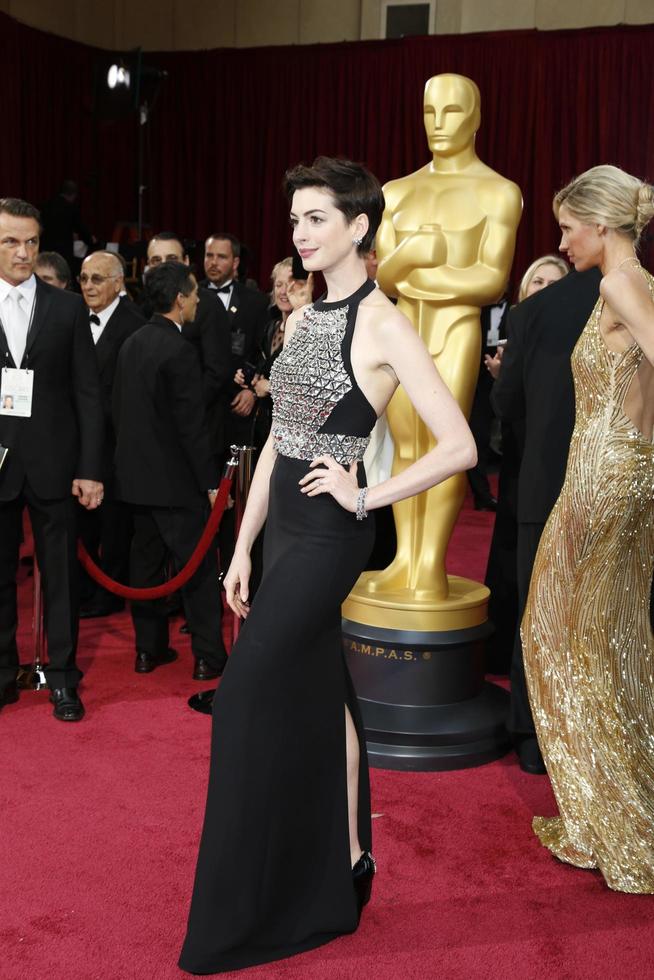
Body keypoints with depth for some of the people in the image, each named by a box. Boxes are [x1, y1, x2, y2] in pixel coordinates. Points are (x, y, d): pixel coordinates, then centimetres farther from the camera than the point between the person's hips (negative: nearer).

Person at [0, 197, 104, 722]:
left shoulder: (68, 307, 2)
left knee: (61, 575, 7)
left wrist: (90, 469, -4)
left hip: (53, 465, 0)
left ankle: (62, 678, 21)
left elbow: (88, 393, 1)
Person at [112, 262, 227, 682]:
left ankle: (149, 648, 22)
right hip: (175, 478, -8)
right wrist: (211, 481, -13)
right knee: (199, 566, 1)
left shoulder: (132, 343, 8)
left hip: (136, 473, 8)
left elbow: (118, 409, 14)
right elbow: (192, 426, -19)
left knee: (147, 561, 14)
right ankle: (209, 655, 7)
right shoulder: (180, 351, -18)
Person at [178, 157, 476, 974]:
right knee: (315, 696, 14)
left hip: (328, 532, -8)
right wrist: (241, 549, 10)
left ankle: (251, 905, 14)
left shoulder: (383, 325, -13)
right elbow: (276, 441, 12)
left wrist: (365, 498, -13)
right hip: (280, 525, 8)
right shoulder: (300, 319, 10)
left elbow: (459, 447, -18)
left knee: (252, 694, -5)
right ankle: (340, 866, 30)